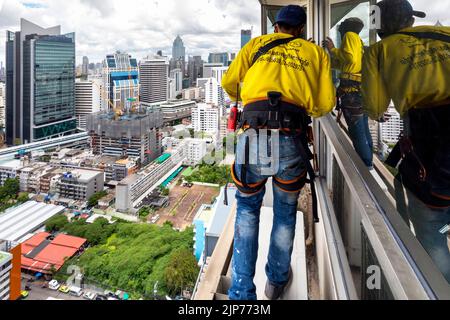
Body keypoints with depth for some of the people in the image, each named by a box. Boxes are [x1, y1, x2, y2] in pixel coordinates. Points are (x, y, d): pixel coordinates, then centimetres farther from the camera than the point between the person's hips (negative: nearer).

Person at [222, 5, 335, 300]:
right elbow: (326, 104, 11)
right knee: (286, 212, 26)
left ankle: (243, 293, 22)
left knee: (247, 209, 23)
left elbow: (229, 83, 16)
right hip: (292, 143, 0)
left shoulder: (257, 44, 20)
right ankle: (277, 281, 42)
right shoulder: (317, 52, 20)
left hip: (253, 139, 0)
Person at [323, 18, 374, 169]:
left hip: (353, 91, -10)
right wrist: (332, 50, 26)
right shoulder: (358, 41, 26)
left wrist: (333, 49, -6)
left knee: (357, 132, -7)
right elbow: (341, 64, 25)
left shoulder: (350, 35, -1)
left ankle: (366, 166, -3)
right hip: (362, 90, 10)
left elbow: (350, 58, -18)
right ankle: (368, 163, 24)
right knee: (364, 131, 15)